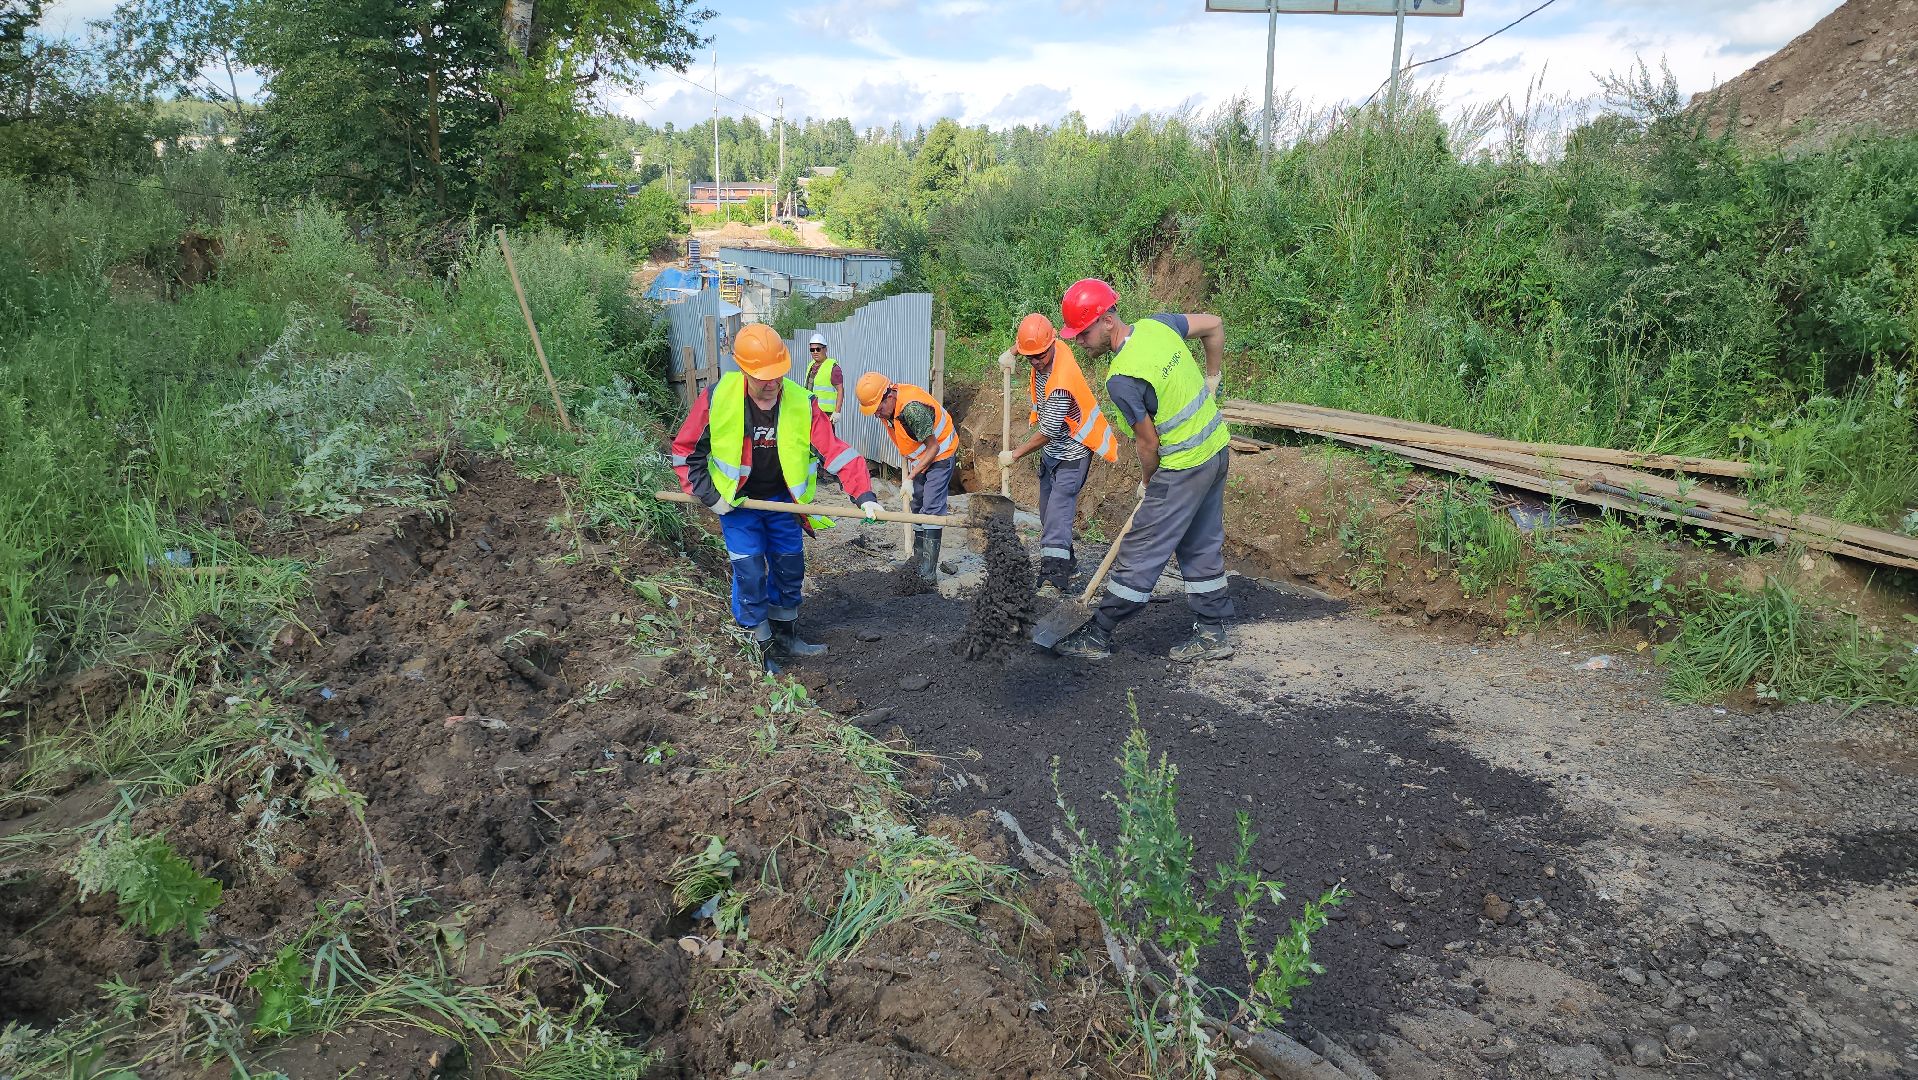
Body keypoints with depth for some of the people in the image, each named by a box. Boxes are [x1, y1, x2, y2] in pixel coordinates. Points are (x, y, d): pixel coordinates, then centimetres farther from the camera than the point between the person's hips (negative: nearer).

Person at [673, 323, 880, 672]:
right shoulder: (717, 399, -21)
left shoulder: (802, 403, -17)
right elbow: (685, 448, -8)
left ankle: (786, 637, 33)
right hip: (736, 502, -3)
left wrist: (863, 494, -29)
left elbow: (836, 451, -19)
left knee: (790, 569, 13)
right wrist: (708, 495, -12)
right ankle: (762, 645, 12)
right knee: (750, 574, -6)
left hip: (781, 499, 3)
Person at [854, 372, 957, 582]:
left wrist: (911, 476, -26)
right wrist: (908, 469, 7)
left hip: (940, 455, -9)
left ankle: (929, 572, -16)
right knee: (917, 507, 15)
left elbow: (933, 446, -27)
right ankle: (918, 561, 27)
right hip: (919, 458, 9)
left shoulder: (913, 408, -35)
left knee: (931, 509, -14)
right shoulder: (886, 405, -8)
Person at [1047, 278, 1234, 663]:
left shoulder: (1121, 379, -25)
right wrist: (1211, 378, 20)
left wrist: (1147, 482, 3)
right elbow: (1214, 325, 12)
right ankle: (1212, 634, 24)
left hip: (1183, 466, -9)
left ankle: (1097, 636, 8)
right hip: (1216, 447, 9)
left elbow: (1148, 441, -16)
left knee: (1139, 554, -1)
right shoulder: (1157, 325, -2)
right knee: (1202, 545, 17)